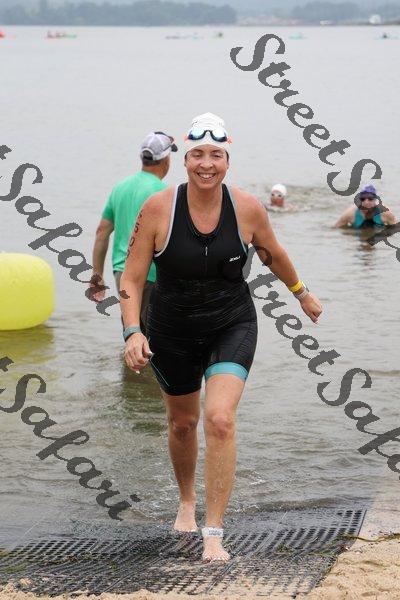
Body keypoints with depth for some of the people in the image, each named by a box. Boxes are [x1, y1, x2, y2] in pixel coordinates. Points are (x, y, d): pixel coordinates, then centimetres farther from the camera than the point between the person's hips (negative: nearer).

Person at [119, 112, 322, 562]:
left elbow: (273, 254, 10)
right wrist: (132, 331, -27)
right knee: (182, 423, 19)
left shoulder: (248, 209, -12)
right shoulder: (157, 209, -17)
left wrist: (302, 294, 25)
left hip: (232, 327, -1)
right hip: (172, 334, 1)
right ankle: (186, 501, 49)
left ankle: (214, 533, -13)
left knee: (220, 420, -21)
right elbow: (131, 279, -12)